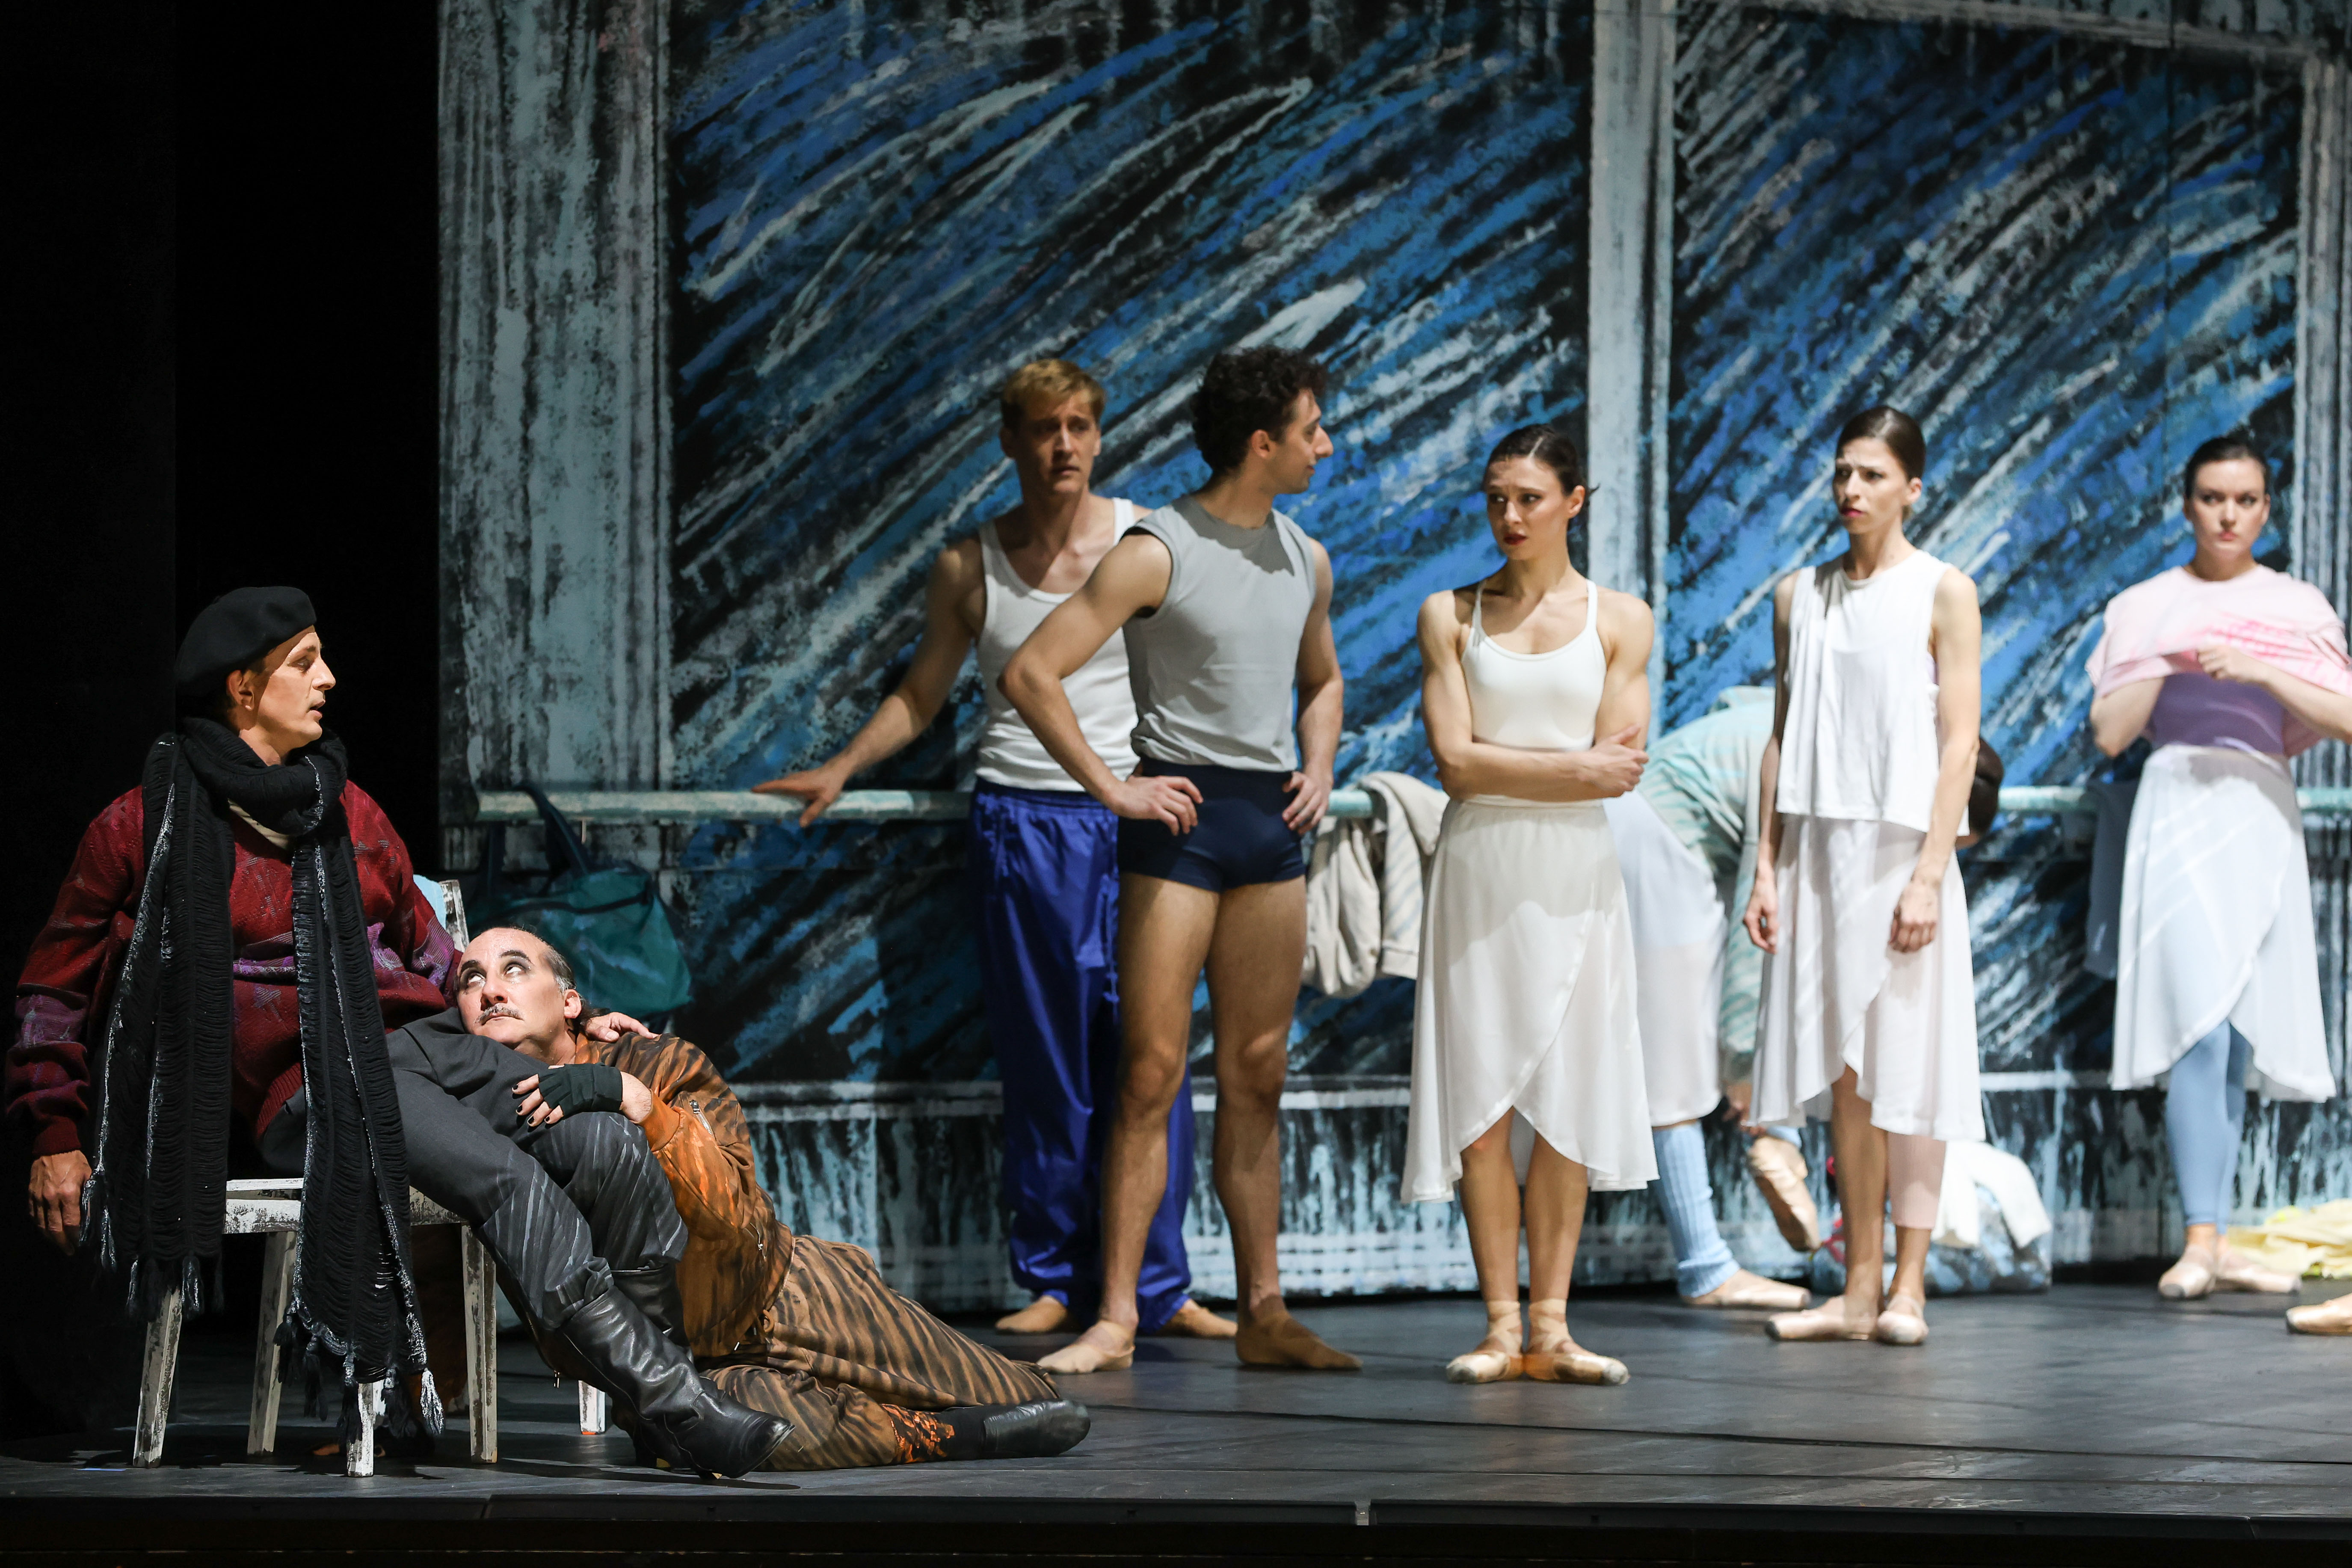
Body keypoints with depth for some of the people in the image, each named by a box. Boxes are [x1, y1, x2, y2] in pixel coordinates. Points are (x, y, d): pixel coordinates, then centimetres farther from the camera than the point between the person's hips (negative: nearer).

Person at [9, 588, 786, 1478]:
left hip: (415, 1040, 6)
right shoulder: (146, 828, 4)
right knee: (507, 1180, -31)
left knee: (606, 1145, -23)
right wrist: (56, 1137, 8)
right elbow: (58, 986, 13)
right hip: (306, 1085, -6)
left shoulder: (346, 811, 21)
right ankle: (674, 1407, -38)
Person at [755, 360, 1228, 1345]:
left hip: (1134, 817, -1)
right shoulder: (969, 569, 6)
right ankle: (1052, 1279, 8)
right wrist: (841, 769, 3)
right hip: (1022, 822, 1)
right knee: (1042, 1060, 1)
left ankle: (1155, 1285, 1)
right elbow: (920, 697, 15)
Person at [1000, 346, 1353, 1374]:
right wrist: (1112, 787, -12)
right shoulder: (1156, 554, -8)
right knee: (1152, 1072, -7)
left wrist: (1318, 770, 14)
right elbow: (1030, 676, -12)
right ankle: (1116, 1319, -6)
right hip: (1181, 814, -6)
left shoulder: (1305, 560, 13)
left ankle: (1264, 1312, 11)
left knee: (1257, 1076, 7)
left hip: (1271, 825, 6)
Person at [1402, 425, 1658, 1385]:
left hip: (1574, 874, 0)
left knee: (1566, 1101, -1)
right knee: (1483, 1099, -3)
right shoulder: (1452, 615, 6)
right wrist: (1575, 769, -8)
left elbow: (1618, 767, -4)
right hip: (1480, 872, 0)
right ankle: (1502, 1328, 1)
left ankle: (1551, 1327, 4)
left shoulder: (1620, 621, 6)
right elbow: (1457, 764, -4)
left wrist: (1506, 764, -8)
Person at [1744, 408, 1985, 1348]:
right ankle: (1859, 1287, 8)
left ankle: (1907, 1288, 0)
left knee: (1907, 1066, -3)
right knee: (1843, 1070, 4)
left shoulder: (1942, 593, -2)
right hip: (1819, 848, 4)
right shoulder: (1800, 597, 11)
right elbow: (1782, 737, 13)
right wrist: (1767, 866, 6)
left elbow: (1959, 743, -6)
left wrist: (1929, 874, -14)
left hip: (1900, 849, -4)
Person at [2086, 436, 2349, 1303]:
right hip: (2179, 808, -2)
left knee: (2238, 1040, 4)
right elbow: (2110, 731, 3)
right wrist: (2174, 660, -6)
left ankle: (2217, 1242, 8)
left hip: (2263, 815, 2)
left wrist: (2259, 672, -13)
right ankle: (2202, 1240, -21)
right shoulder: (2148, 607, 11)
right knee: (2199, 1026, -16)